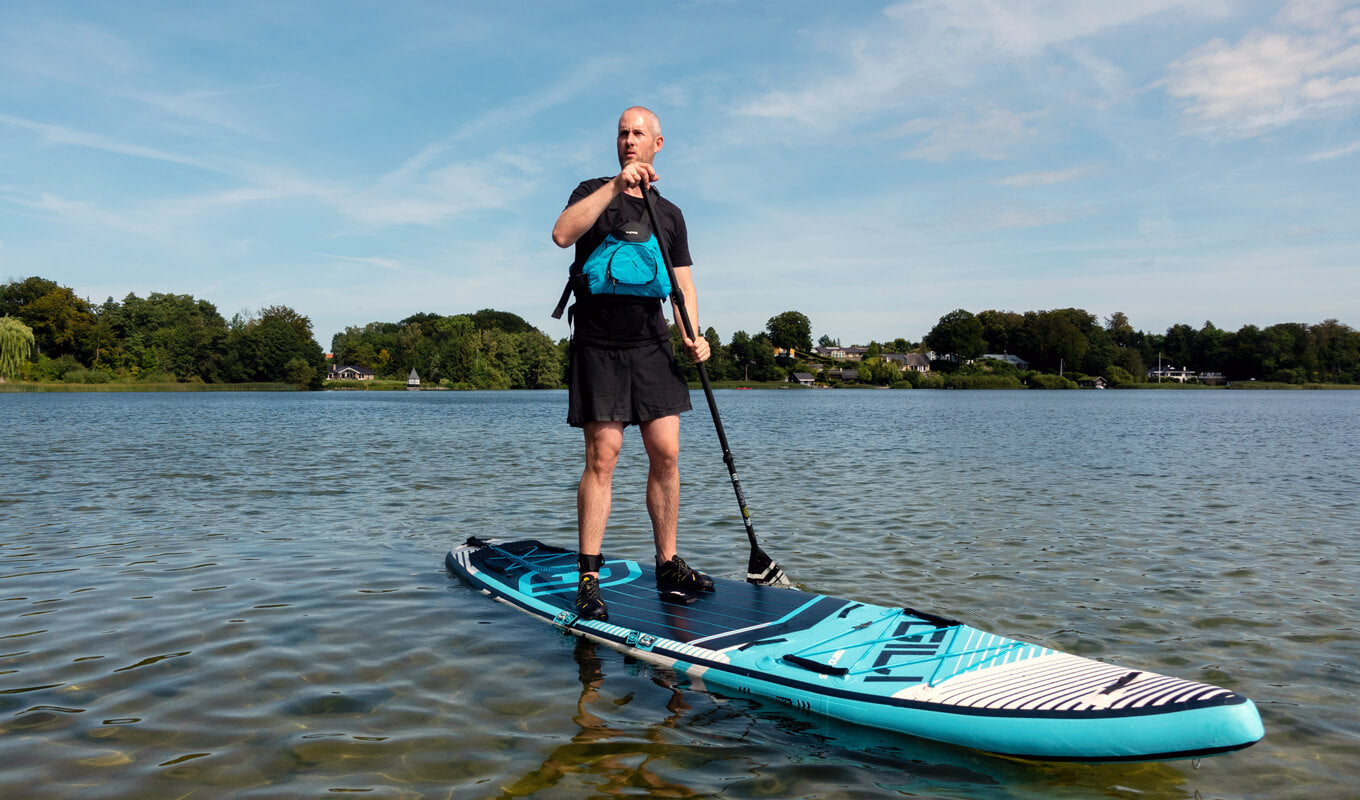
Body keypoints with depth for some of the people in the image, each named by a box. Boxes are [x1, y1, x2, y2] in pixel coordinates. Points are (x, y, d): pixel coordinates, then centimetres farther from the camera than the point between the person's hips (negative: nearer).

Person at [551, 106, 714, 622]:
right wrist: (617, 185, -20)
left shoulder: (670, 213, 17)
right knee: (602, 458, -8)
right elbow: (562, 235, -16)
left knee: (666, 454, 1)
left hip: (652, 346, 4)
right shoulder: (595, 192, 6)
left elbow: (683, 282, 14)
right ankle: (588, 579, -1)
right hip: (599, 346, -4)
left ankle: (668, 566, 12)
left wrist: (692, 335, -3)